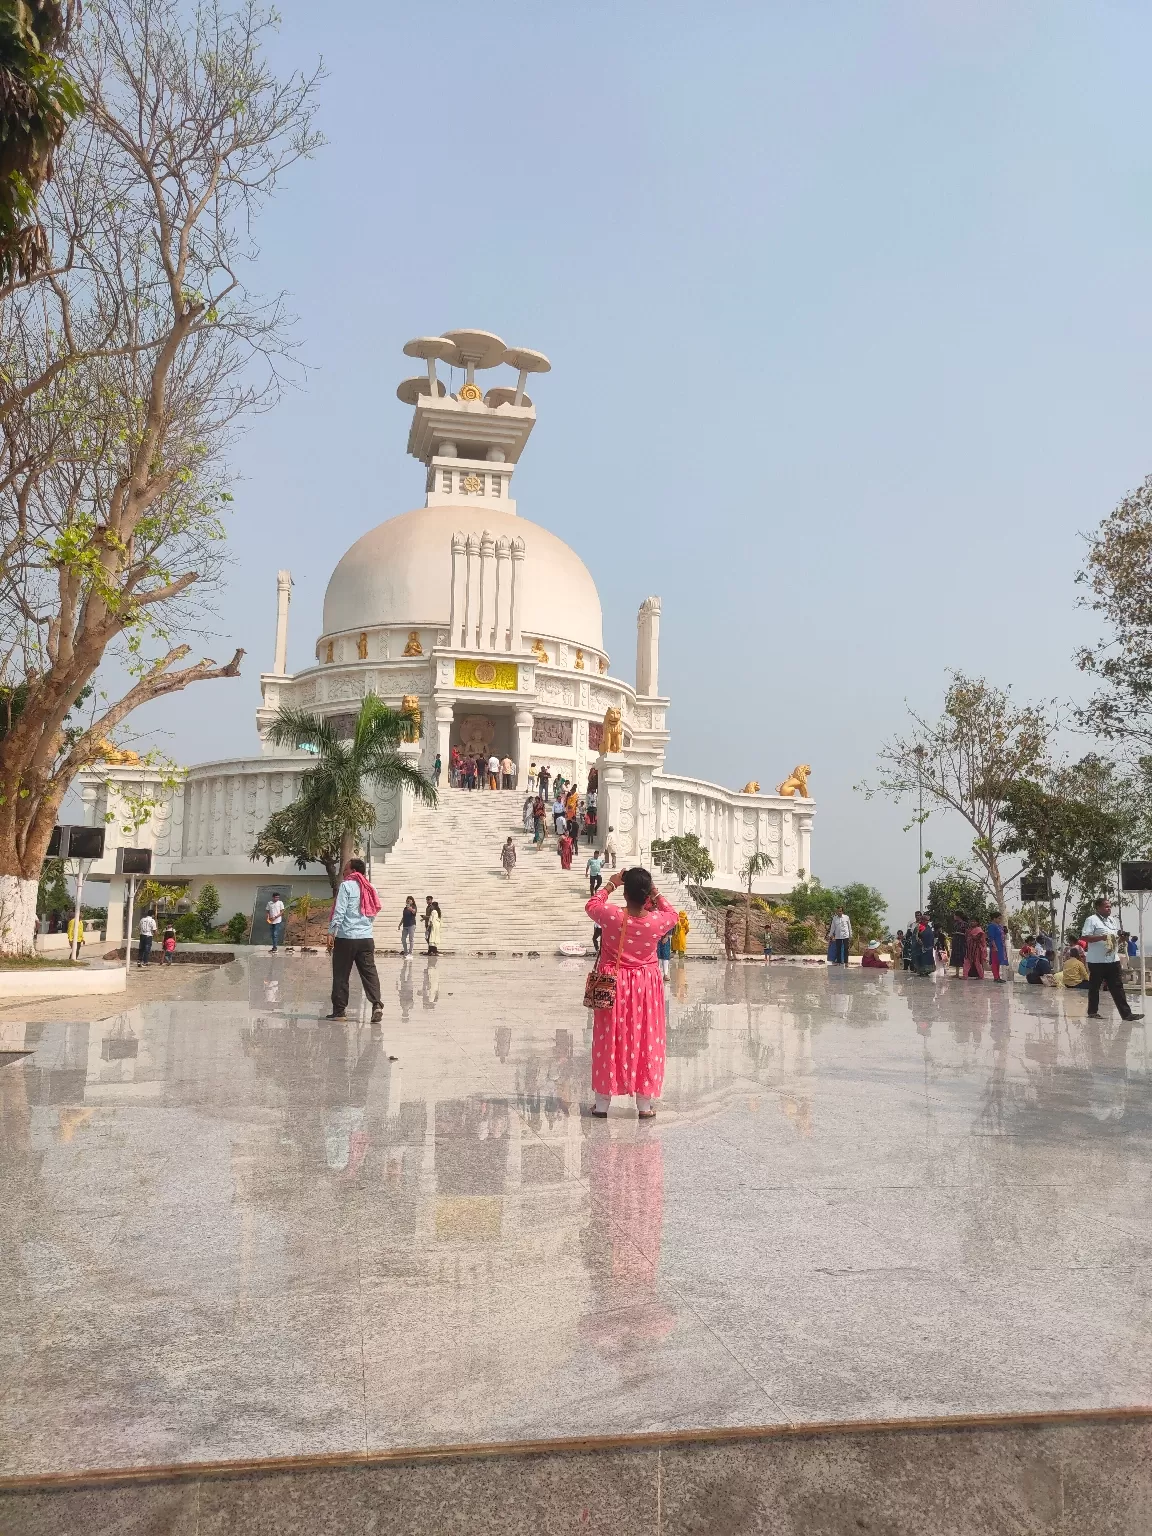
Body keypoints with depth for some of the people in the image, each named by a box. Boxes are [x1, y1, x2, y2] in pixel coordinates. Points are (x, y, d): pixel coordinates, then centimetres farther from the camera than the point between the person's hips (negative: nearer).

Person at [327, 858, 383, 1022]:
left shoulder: (346, 886, -4)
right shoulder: (370, 888, 14)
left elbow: (339, 911, -11)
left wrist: (331, 933, -11)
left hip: (346, 937, -5)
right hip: (366, 938, 5)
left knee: (341, 975, 5)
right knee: (369, 972, 0)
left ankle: (339, 1010, 9)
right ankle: (376, 1004, -15)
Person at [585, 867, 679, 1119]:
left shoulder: (611, 916, -18)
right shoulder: (658, 921, -16)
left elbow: (592, 905, 4)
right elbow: (673, 914, 8)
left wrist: (610, 885, 10)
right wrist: (656, 894, 6)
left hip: (614, 985, 0)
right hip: (646, 987, 0)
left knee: (609, 1040, 9)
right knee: (645, 1041, 9)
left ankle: (602, 1102, 15)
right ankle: (645, 1104, 15)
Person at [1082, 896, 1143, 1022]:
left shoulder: (1113, 920, 15)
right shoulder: (1092, 920, -9)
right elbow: (1084, 937, -17)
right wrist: (1102, 937, -24)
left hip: (1112, 960, 7)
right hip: (1097, 961, -7)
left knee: (1117, 987, 5)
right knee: (1094, 987, 5)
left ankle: (1126, 1014, 2)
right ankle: (1093, 1011, 17)